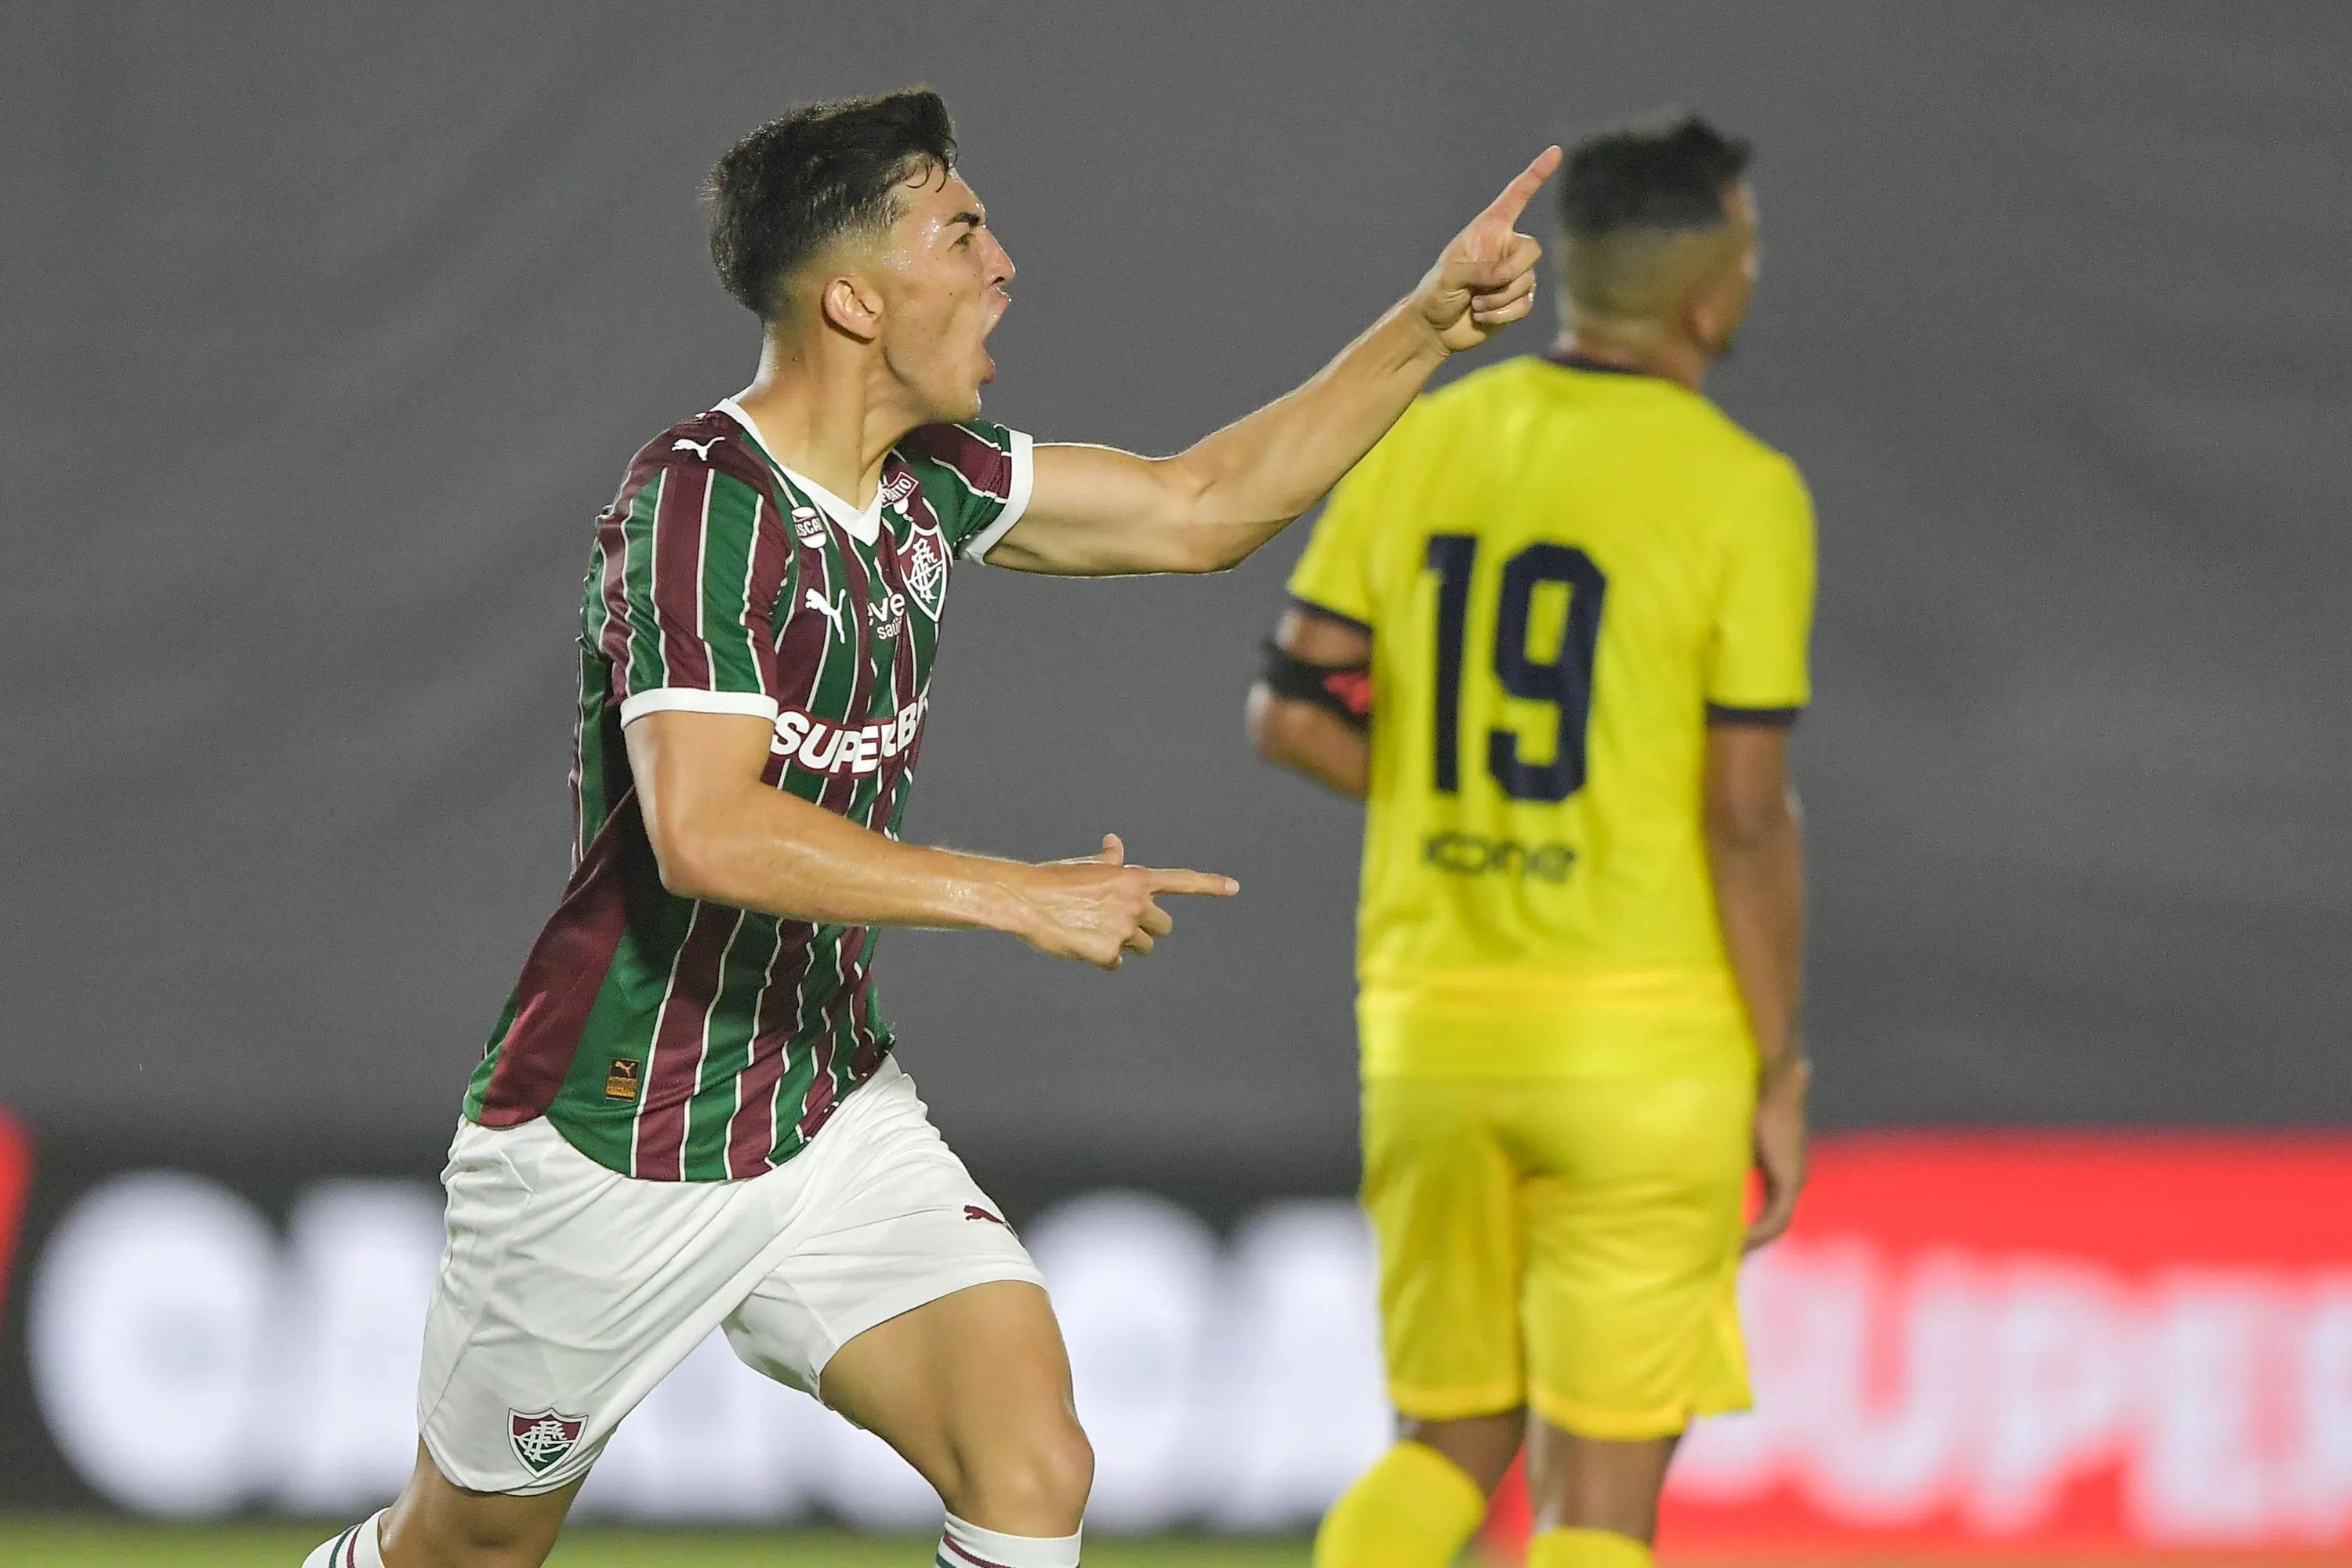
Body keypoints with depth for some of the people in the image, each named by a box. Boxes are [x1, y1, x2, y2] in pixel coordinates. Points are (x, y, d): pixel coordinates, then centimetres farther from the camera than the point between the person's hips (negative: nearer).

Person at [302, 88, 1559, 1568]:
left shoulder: (928, 479, 3)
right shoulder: (701, 499, -22)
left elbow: (1200, 506, 14)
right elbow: (704, 831, -34)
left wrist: (1432, 323, 5)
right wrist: (1022, 897, -31)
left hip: (834, 1112, 6)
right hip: (612, 1150, -6)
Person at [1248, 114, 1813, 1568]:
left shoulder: (1420, 443, 5)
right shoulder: (1744, 492, -10)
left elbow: (1293, 711, 4)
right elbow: (1749, 813, -12)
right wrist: (1781, 1075, -4)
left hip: (1430, 1014, 5)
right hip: (1642, 1036, -5)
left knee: (1450, 1446, 17)